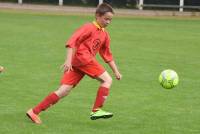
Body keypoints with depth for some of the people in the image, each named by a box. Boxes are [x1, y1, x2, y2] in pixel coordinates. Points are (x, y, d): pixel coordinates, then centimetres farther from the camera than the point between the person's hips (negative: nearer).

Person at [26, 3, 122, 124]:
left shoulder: (105, 35, 23)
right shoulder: (89, 27, -2)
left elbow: (107, 55, 31)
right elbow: (72, 41, -11)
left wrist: (116, 71, 28)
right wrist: (68, 60, -21)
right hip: (81, 57, -8)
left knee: (64, 91, 0)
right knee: (107, 80, -9)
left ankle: (34, 112, -1)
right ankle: (97, 110, -8)